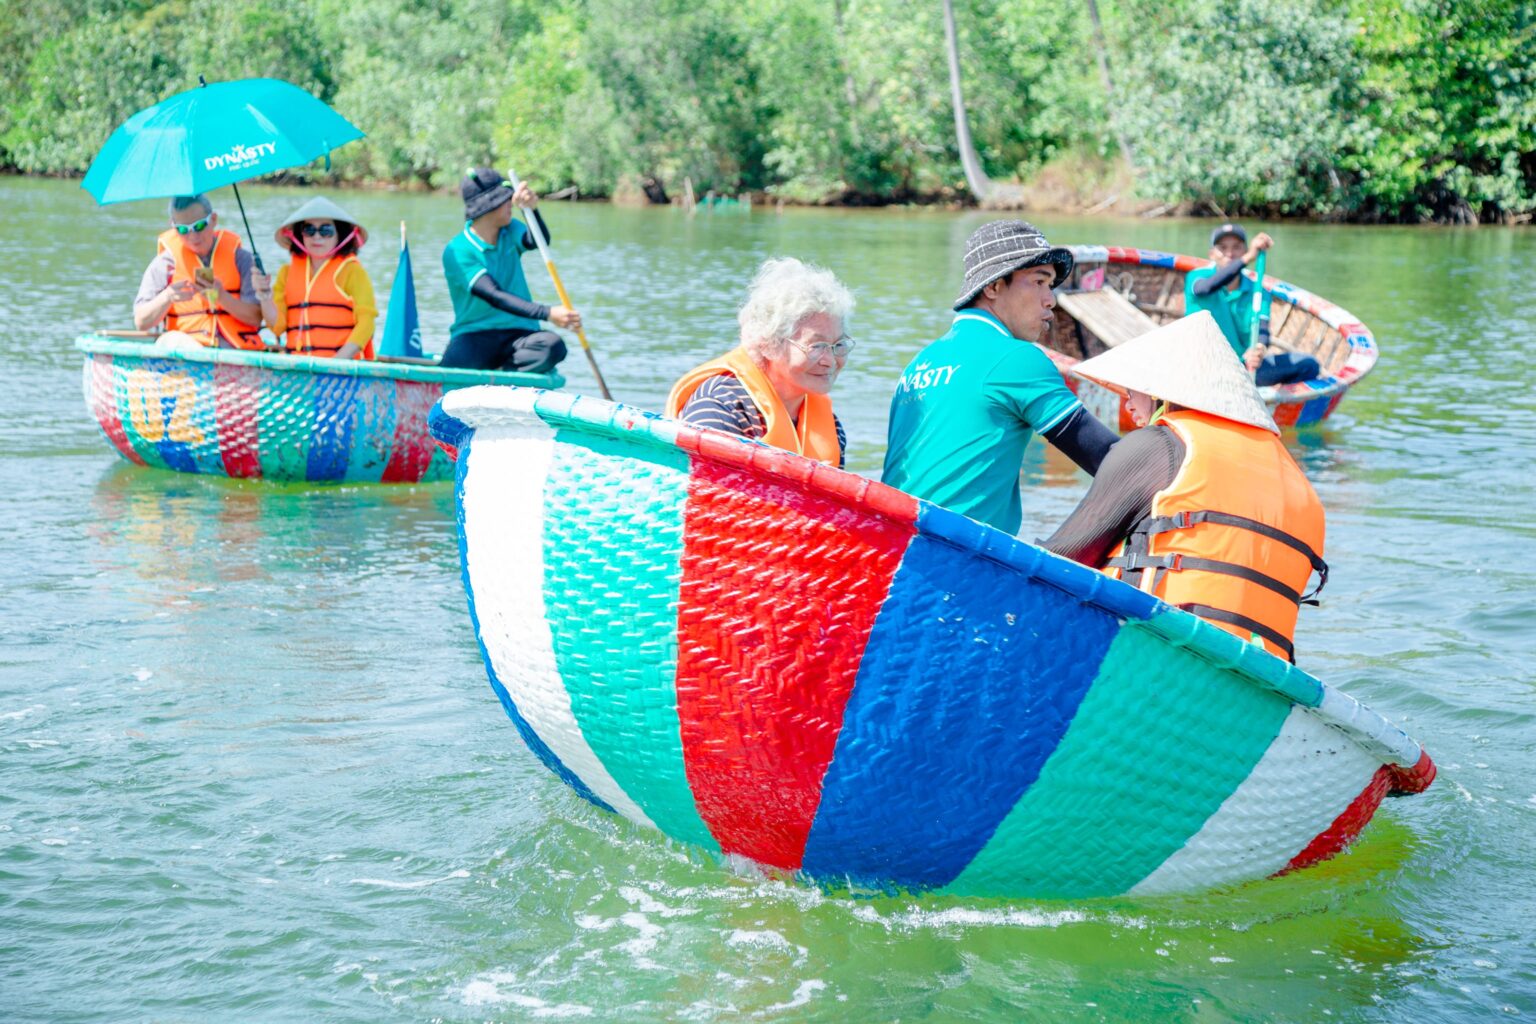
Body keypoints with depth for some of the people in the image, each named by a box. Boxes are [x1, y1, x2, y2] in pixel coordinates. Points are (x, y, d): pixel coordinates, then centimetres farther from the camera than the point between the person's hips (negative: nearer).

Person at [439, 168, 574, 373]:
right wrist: (547, 313, -33)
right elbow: (495, 297, -22)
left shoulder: (509, 232, 10)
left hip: (518, 334, 4)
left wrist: (532, 208, -34)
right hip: (474, 336, -4)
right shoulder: (457, 252, -9)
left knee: (553, 346, -30)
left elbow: (539, 241, -13)